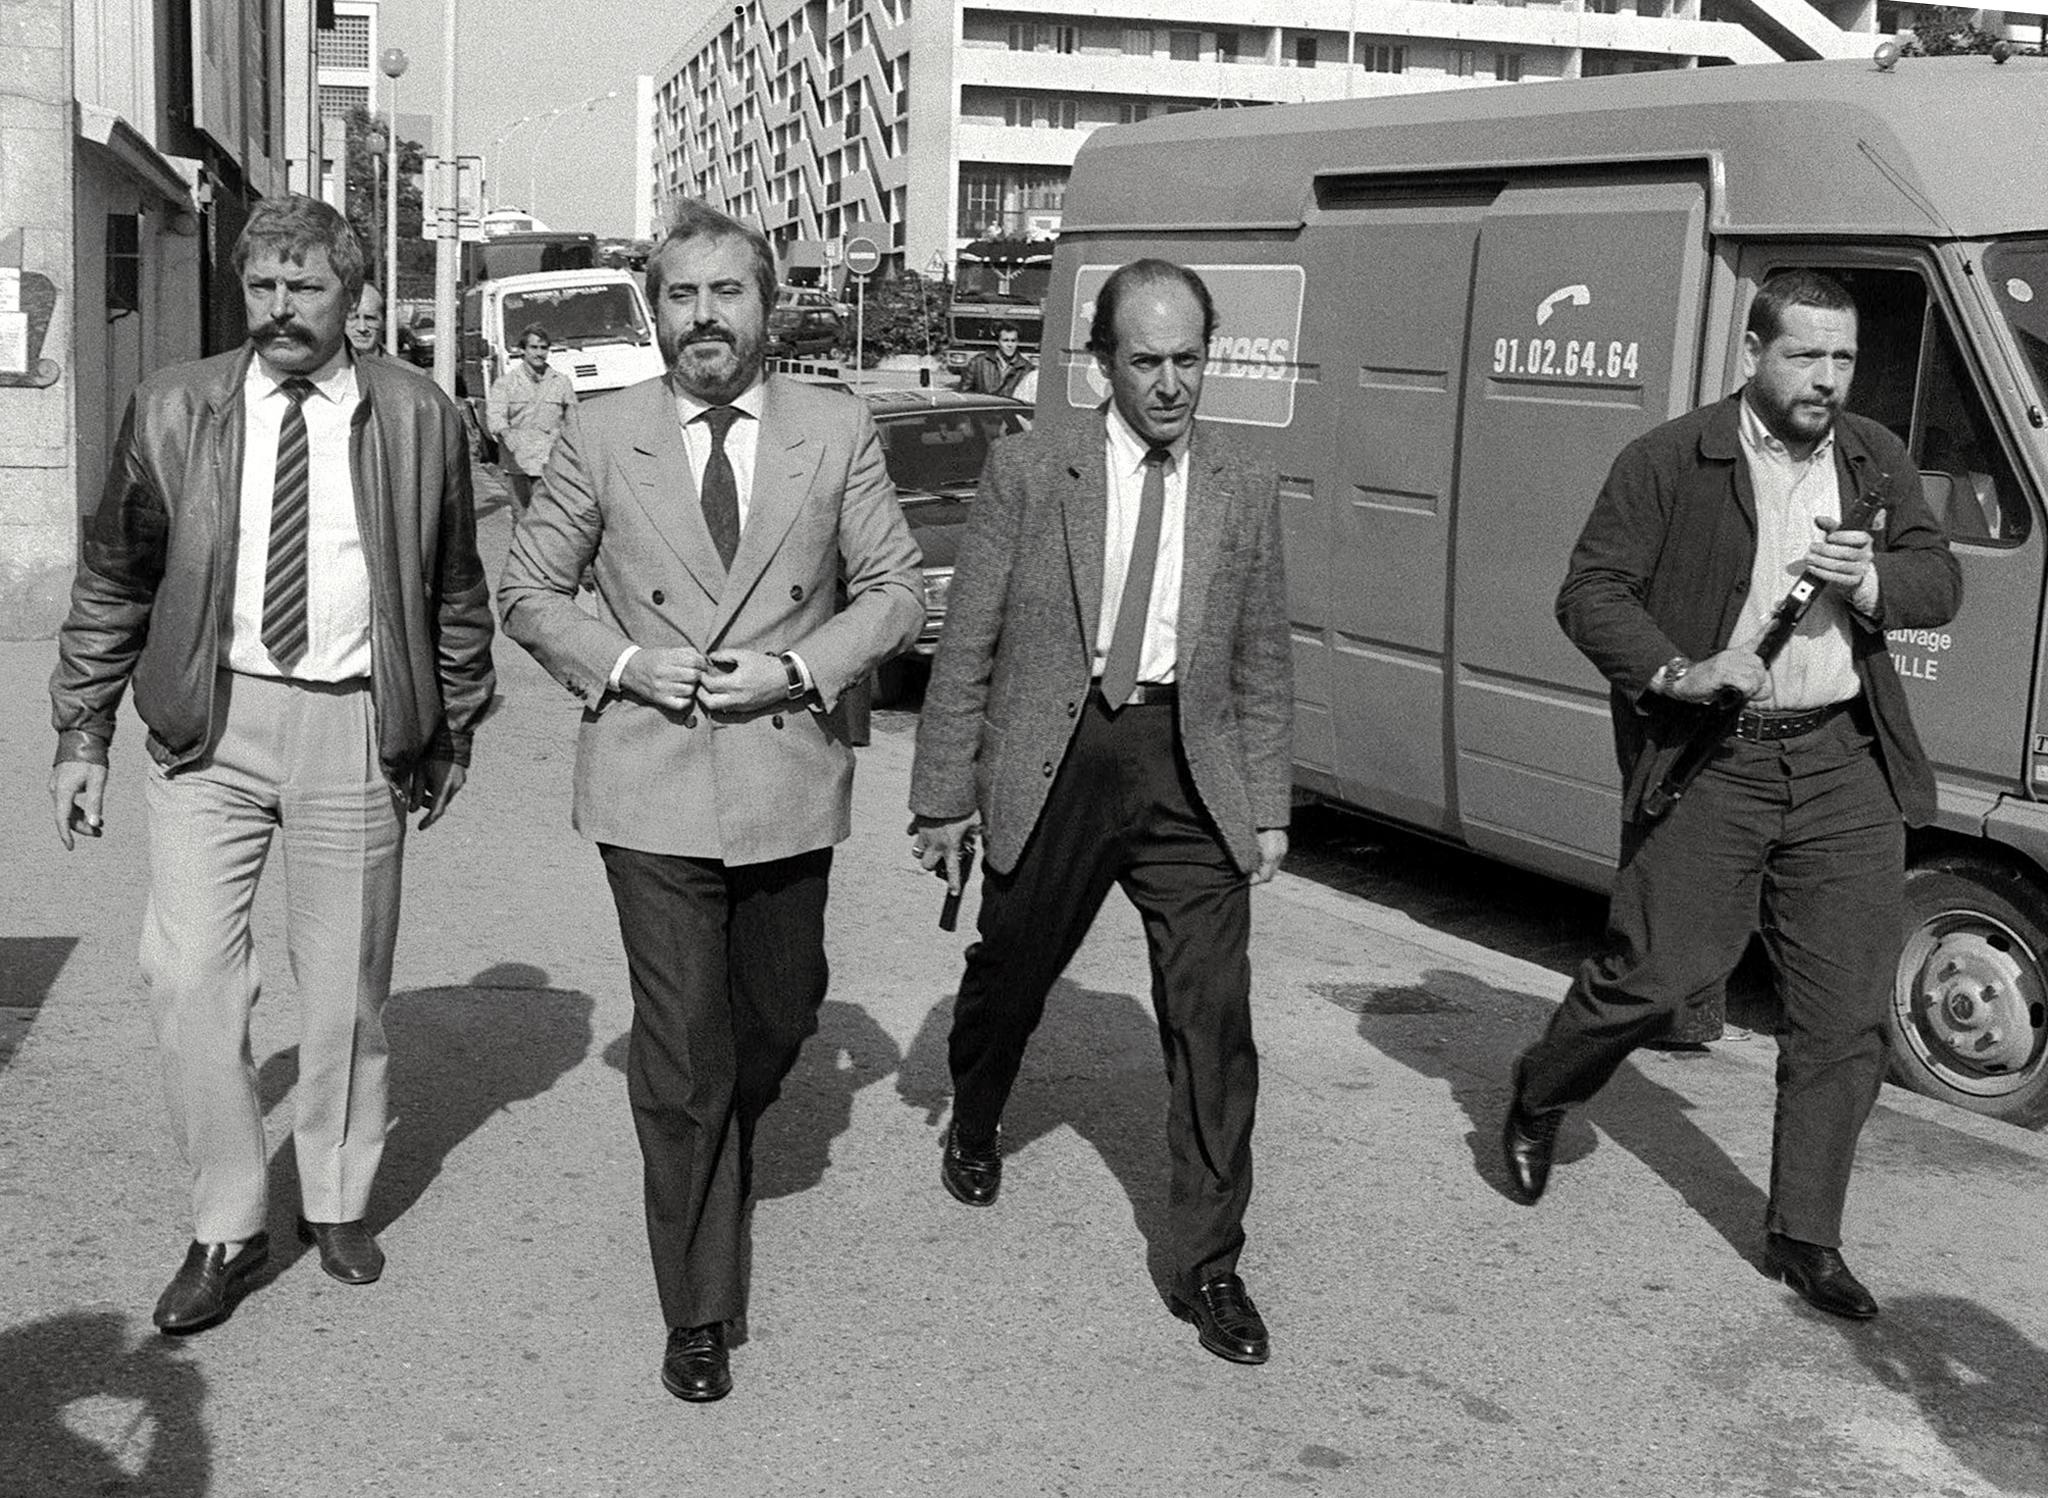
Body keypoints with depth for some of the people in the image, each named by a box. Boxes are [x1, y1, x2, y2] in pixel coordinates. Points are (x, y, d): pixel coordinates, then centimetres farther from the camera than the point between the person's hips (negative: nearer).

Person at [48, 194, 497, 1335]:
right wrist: (84, 733, 5)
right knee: (192, 974, -5)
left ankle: (338, 1201, 29)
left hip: (356, 725, 0)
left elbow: (456, 589, 10)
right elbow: (113, 582, 7)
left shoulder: (419, 420, 1)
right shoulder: (174, 411, 3)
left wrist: (456, 729, 12)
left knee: (348, 983, 8)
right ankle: (227, 1227, 11)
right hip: (208, 723, 1)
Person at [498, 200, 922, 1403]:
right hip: (652, 792, -2)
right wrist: (624, 663, -10)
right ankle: (700, 1314, 11)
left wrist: (797, 669, -11)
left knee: (780, 1015, 18)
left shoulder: (838, 431, 2)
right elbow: (531, 592, 8)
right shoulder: (601, 439, 1)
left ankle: (714, 1146, 52)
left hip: (791, 782, 2)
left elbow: (897, 590, 4)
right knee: (681, 1055, -2)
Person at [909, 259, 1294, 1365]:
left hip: (1190, 773, 1)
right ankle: (974, 1127, 49)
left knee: (1214, 1016, -4)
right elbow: (967, 645, -1)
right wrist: (945, 797, -2)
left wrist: (1268, 809, 6)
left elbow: (1263, 665, 10)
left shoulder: (1244, 489, 5)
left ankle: (1206, 1265, 8)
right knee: (1010, 972, 17)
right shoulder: (1029, 472, -2)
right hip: (1053, 761, -1)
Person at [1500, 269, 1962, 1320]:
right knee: (1658, 972, -2)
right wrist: (1678, 672, -20)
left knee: (1845, 1015, 5)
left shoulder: (1877, 462, 12)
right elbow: (1589, 594, -5)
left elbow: (1941, 584, 13)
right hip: (1706, 762, -4)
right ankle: (1537, 1099, 29)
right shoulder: (1669, 463, -3)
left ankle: (1804, 1237, 18)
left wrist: (1870, 580, -9)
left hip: (1847, 767, 5)